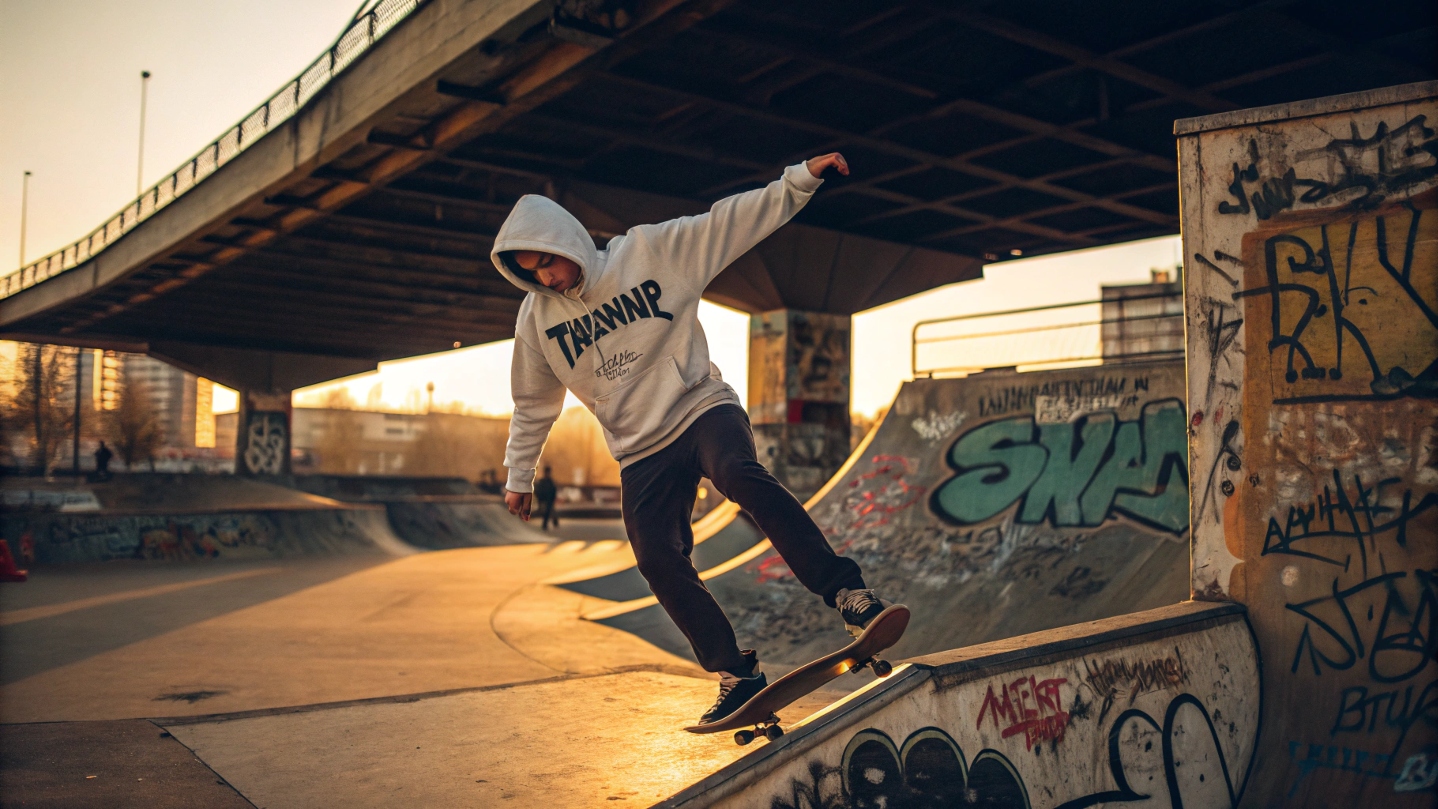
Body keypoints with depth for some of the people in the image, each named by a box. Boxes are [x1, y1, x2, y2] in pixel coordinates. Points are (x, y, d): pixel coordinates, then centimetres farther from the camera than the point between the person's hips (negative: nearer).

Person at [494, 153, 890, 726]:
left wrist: (801, 178, -15)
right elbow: (534, 405, 14)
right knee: (659, 564, -9)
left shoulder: (649, 251, -7)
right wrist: (519, 476, 19)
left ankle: (846, 593, -31)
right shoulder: (537, 317, 1)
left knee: (739, 473, -34)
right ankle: (736, 676, 6)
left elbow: (731, 220, -7)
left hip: (703, 407, -3)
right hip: (641, 453, 4)